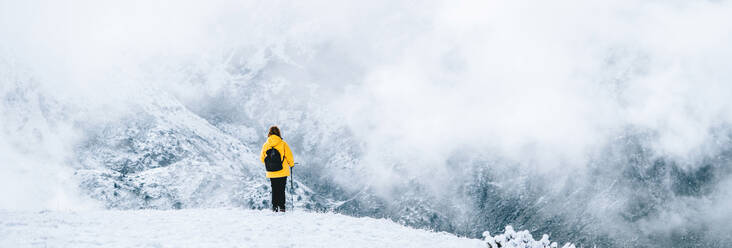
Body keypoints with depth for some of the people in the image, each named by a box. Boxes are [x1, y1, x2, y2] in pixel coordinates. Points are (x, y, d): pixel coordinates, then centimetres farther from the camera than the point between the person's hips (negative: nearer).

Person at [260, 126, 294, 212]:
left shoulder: (265, 145, 0)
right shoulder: (283, 144, -9)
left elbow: (263, 159, 9)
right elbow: (289, 157, -5)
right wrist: (291, 164, 15)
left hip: (271, 173, 3)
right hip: (282, 172, -3)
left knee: (274, 190, 13)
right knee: (281, 190, 3)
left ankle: (274, 207, 10)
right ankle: (281, 207, -3)